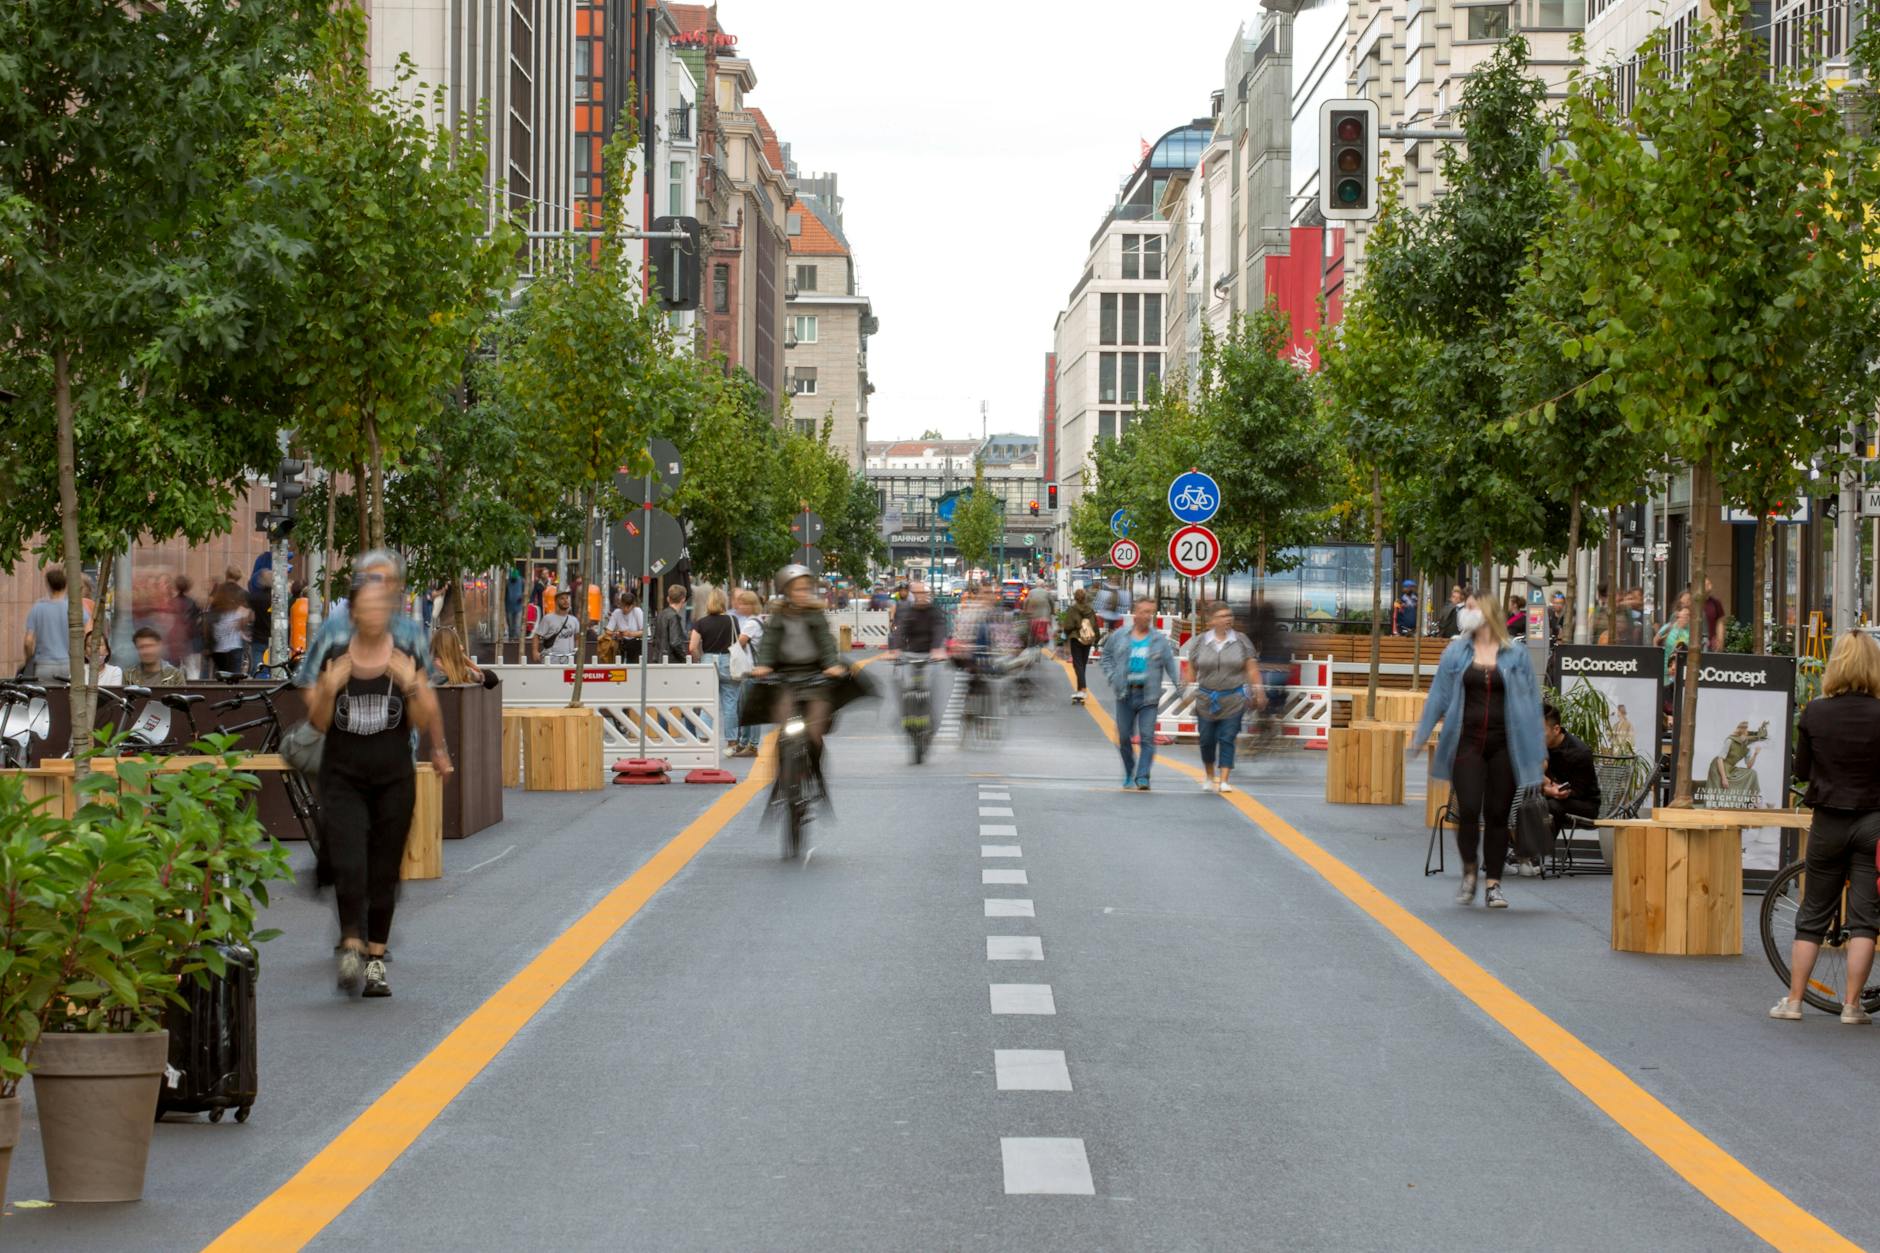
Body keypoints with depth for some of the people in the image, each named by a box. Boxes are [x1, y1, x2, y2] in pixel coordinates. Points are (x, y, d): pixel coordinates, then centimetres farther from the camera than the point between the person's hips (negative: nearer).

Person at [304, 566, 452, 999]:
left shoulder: (408, 661, -1)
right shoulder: (333, 660, 0)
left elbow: (424, 721, -4)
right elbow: (318, 723, 2)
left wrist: (411, 685, -19)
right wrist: (328, 690, -16)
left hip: (394, 779, 1)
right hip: (343, 778, -1)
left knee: (384, 872, 5)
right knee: (348, 865, -16)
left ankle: (375, 958, 14)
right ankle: (351, 947, -14)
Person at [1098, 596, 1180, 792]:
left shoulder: (1160, 640, 1)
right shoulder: (1119, 636, 4)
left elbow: (1170, 664, -2)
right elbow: (1107, 655, 18)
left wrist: (1178, 680, -18)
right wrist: (1112, 677, 4)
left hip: (1148, 696, -2)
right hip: (1125, 694, 2)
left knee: (1147, 737, -11)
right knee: (1124, 737, 7)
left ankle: (1143, 777, -11)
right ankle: (1129, 774, 25)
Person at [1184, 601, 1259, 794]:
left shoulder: (1241, 641, 1)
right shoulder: (1200, 642, 1)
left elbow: (1251, 668, 2)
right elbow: (1191, 669, 6)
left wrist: (1257, 689, -5)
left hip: (1233, 700, -1)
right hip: (1206, 700, 1)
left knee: (1227, 739, -5)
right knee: (1207, 740, 7)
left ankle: (1224, 780, -3)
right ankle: (1208, 776, 30)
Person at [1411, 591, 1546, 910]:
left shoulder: (1516, 654, 4)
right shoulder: (1456, 652, 8)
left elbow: (1530, 700, 5)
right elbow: (1439, 695, 11)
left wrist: (1536, 749, 1)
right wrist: (1420, 736, 7)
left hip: (1504, 744, 0)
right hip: (1467, 742, 1)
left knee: (1497, 814, 3)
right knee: (1468, 810, -10)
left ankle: (1493, 884, 12)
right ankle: (1469, 873, 12)